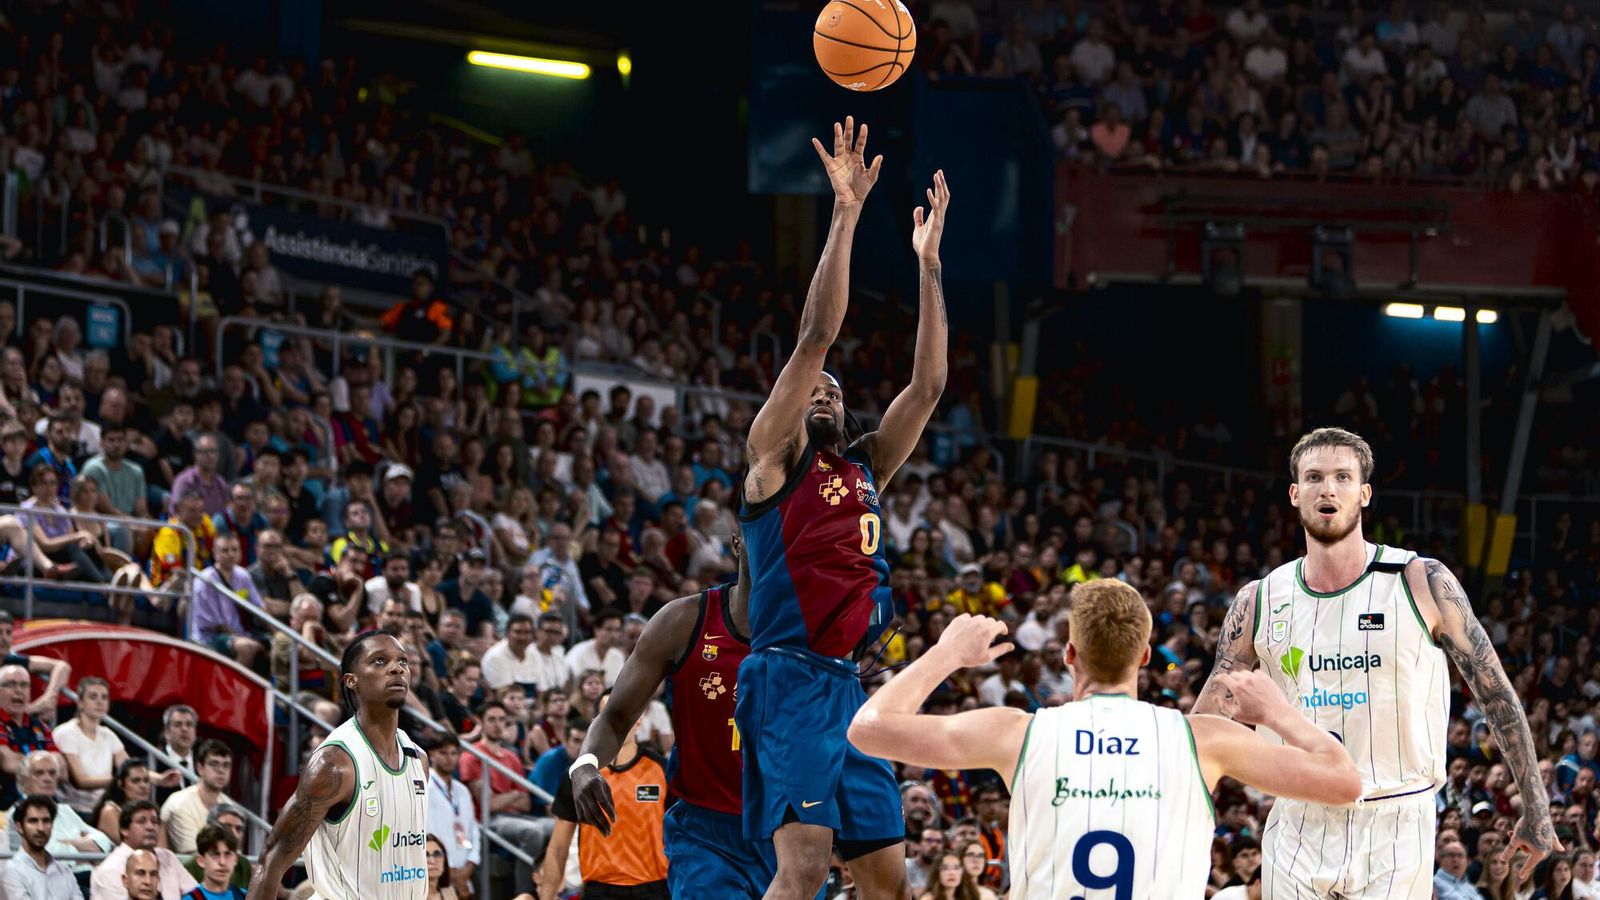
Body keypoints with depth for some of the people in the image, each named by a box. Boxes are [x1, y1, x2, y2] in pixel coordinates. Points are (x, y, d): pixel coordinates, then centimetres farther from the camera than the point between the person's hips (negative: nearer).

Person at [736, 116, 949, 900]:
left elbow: (927, 384, 17)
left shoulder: (864, 469, 21)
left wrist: (928, 261, 16)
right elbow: (815, 337, -7)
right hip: (788, 679, -8)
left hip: (846, 686, 8)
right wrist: (846, 214, -9)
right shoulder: (773, 455, 3)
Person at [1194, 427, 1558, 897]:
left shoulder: (1423, 584, -5)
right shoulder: (1259, 602, 4)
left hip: (1395, 827, -3)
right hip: (1298, 823, 3)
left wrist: (1536, 810, 1)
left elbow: (1497, 694, 0)